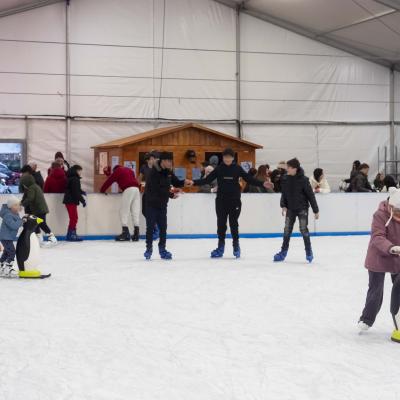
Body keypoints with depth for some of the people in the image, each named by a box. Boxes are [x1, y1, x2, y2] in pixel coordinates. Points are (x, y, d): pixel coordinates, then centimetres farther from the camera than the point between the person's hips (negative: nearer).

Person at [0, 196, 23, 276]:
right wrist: (21, 221, -28)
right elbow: (13, 225, -35)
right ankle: (8, 268, -9)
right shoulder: (8, 215, -24)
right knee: (12, 252, -13)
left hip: (9, 237, 11)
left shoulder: (15, 213, 7)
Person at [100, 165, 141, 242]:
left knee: (123, 211, -3)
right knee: (135, 212, 5)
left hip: (128, 189, -6)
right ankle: (136, 233, 1)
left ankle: (125, 232, -12)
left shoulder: (117, 171, 13)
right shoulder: (129, 170, 31)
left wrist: (102, 190, 22)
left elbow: (109, 181, 13)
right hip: (136, 189, 6)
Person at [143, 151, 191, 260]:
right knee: (150, 227, 0)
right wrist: (171, 195, -22)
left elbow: (176, 182, 11)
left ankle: (162, 249, 13)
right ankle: (149, 248, 10)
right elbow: (157, 190, -24)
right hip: (152, 203, -6)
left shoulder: (168, 171, 3)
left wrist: (184, 182, -10)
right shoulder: (154, 173, -19)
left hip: (163, 204, 6)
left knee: (163, 227, 5)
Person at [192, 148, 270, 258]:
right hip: (221, 200, 1)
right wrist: (194, 183, -11)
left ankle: (236, 246, 14)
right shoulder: (219, 169, 2)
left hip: (234, 200, -1)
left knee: (233, 223, 3)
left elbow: (250, 179, -1)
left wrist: (262, 184, -11)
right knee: (221, 223, 5)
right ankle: (220, 247, 13)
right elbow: (207, 180, 0)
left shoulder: (237, 168, 0)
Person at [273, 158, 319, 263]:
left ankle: (309, 252, 9)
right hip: (290, 208, 4)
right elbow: (284, 194, 6)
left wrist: (316, 210, -9)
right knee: (287, 230, 7)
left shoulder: (303, 179, -16)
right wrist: (283, 205, -9)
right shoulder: (285, 179, -3)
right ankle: (283, 252, 16)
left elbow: (310, 195, -11)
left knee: (303, 229, -4)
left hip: (302, 208, -4)